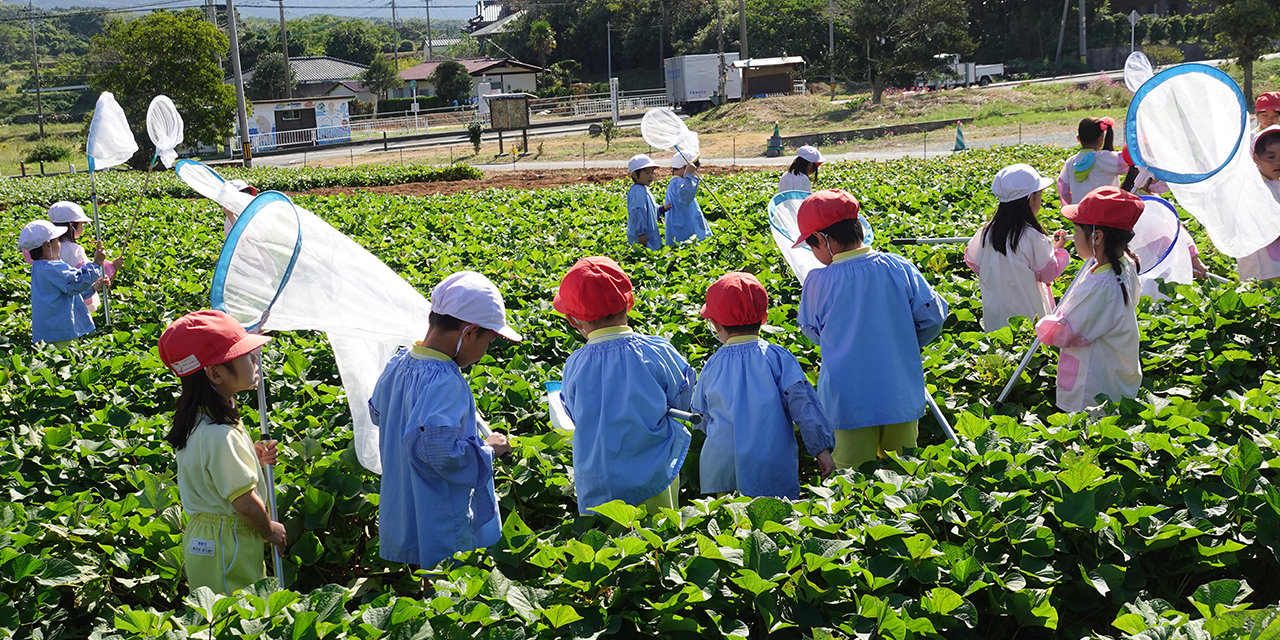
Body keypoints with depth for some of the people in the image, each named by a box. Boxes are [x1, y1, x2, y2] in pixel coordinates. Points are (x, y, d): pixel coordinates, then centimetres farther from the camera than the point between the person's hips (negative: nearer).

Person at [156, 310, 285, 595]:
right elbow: (245, 502, -23)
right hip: (226, 546, -9)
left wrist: (252, 456, 4)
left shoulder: (200, 419, 1)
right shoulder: (219, 436, -29)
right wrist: (270, 530, -5)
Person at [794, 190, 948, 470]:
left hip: (849, 404, -3)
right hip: (901, 399, 3)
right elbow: (933, 315, -1)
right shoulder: (900, 268, -7)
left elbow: (812, 331, 4)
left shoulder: (818, 282, -13)